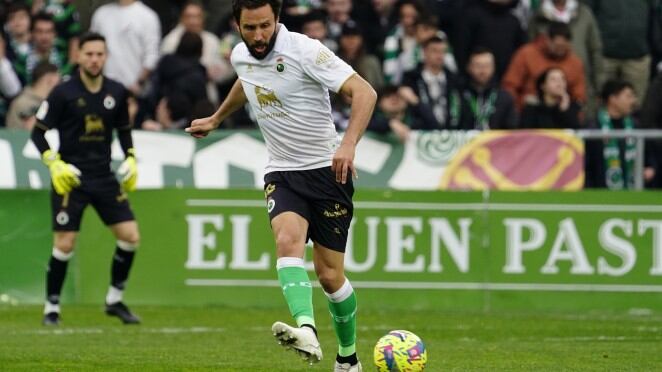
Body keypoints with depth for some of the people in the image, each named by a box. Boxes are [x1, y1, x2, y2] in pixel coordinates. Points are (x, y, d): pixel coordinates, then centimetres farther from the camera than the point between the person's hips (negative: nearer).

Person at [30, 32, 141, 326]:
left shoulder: (116, 92, 4)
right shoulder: (63, 93, -9)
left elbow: (124, 130, 19)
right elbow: (38, 133, -5)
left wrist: (130, 159, 4)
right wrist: (54, 164, -17)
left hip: (104, 177, 4)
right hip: (70, 177, -4)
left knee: (130, 236, -4)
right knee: (64, 244, -8)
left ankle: (114, 300, 12)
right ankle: (51, 308, 7)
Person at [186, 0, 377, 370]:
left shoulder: (305, 50, -17)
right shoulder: (240, 56, 3)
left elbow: (364, 92, -23)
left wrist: (349, 144, -37)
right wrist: (216, 119, 42)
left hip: (327, 171, -4)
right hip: (282, 174, 4)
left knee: (330, 275, -1)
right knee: (288, 239, -28)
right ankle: (306, 331, -48)